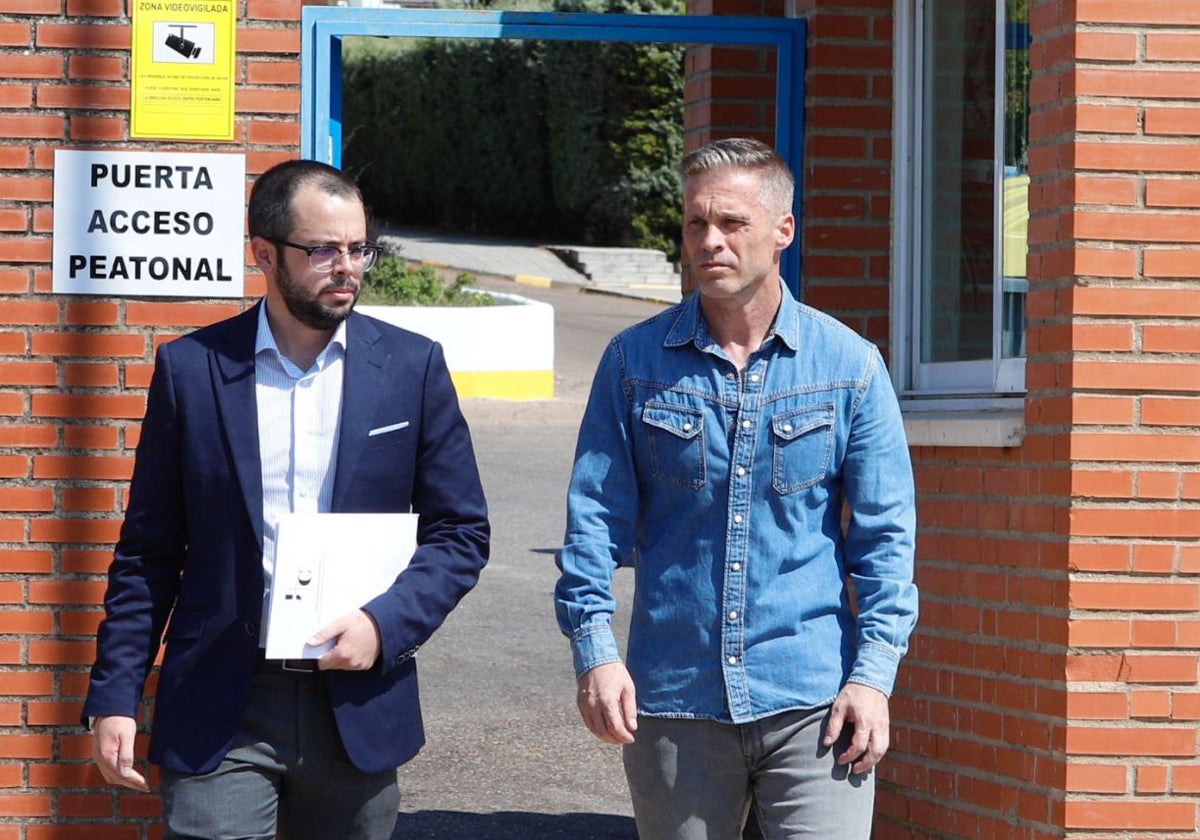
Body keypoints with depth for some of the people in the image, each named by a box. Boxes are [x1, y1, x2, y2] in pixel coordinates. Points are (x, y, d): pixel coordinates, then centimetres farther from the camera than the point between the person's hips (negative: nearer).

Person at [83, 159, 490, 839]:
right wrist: (115, 698, 0)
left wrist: (385, 625, -10)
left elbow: (462, 533, 7)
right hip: (220, 713, -1)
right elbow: (148, 551, 6)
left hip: (359, 702, 1)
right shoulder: (191, 369, 2)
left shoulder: (411, 367, 4)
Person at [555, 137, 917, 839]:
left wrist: (874, 671, -6)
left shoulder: (850, 365, 2)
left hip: (812, 702, -1)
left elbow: (885, 535, 3)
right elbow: (595, 518, 3)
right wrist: (594, 648, -9)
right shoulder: (635, 361, 4)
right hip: (671, 699, 2)